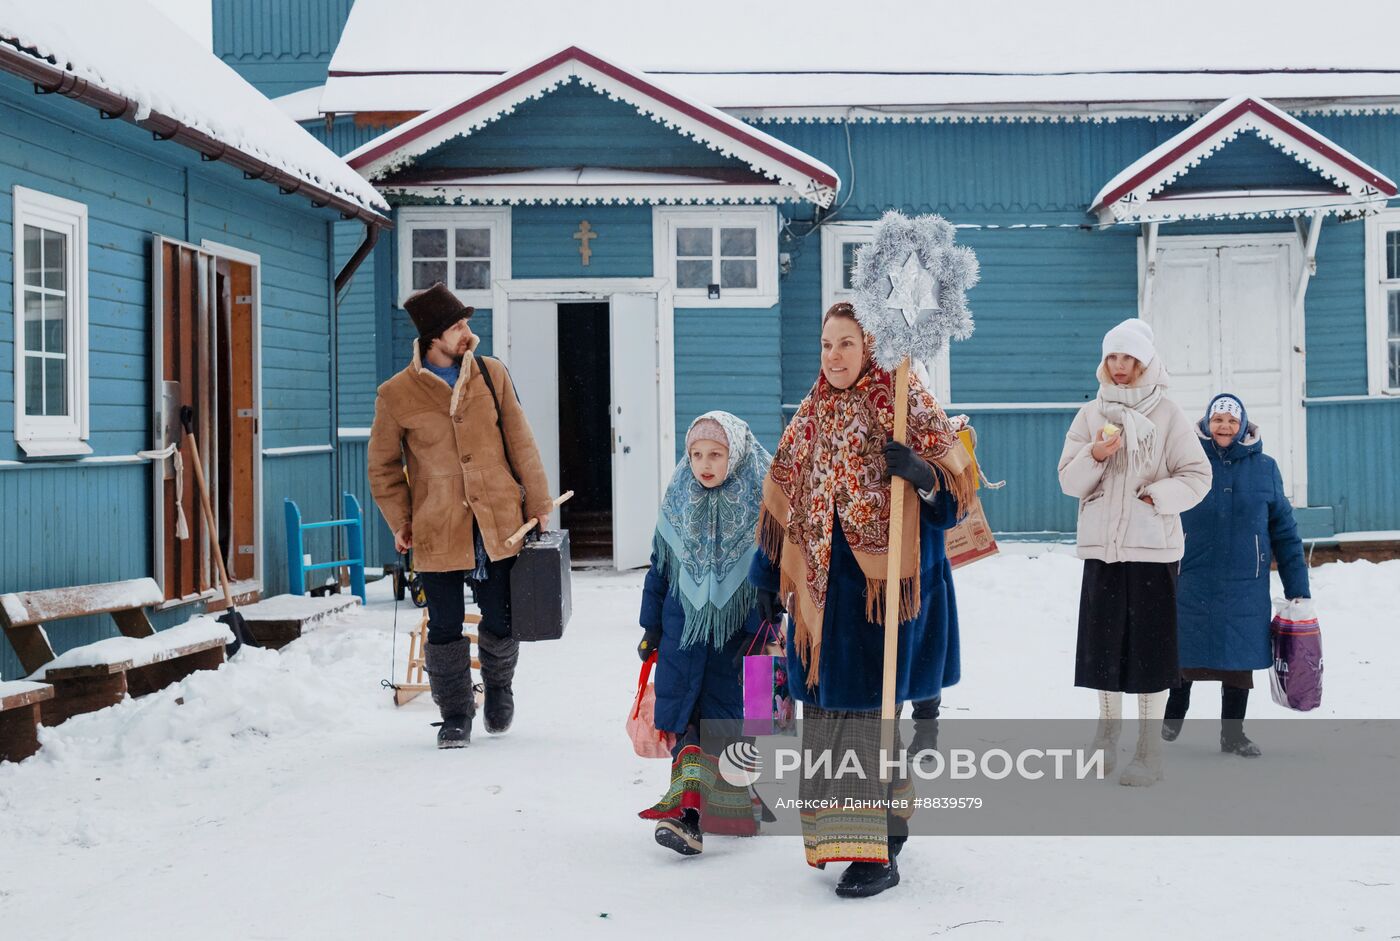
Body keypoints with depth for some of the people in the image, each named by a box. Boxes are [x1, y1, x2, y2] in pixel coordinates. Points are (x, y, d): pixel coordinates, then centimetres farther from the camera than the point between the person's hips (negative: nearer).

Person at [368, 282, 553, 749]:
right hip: (436, 532, -2)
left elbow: (521, 443, 8)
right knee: (445, 628, 3)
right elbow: (384, 466, 7)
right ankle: (455, 714, 22)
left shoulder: (492, 374, 2)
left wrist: (539, 502, 8)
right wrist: (400, 521, 2)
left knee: (501, 622, 8)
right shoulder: (396, 395, -5)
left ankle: (499, 685, 37)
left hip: (498, 525, 2)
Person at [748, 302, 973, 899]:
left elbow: (955, 486, -5)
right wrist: (770, 581, 17)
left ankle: (878, 853, -3)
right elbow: (786, 504, 17)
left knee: (869, 706, -8)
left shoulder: (907, 405, -3)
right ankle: (841, 834, 21)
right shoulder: (811, 416, 13)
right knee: (828, 703, 6)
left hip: (884, 579, -5)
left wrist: (922, 473, -26)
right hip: (825, 581, 5)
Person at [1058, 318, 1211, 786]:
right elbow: (1069, 481, 5)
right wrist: (1094, 456, -13)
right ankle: (1107, 734, 25)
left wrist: (1156, 496, -16)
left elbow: (1197, 476, -2)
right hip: (1102, 545, 3)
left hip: (1152, 547, -3)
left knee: (1149, 646, -1)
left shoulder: (1168, 415, 0)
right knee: (1103, 642, 9)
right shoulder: (1091, 414, 8)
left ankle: (1149, 751, 6)